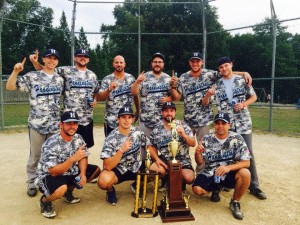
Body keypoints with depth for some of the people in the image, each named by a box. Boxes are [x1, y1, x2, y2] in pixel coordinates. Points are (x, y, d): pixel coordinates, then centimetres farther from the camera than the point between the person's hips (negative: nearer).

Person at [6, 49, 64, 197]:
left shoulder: (60, 79, 9)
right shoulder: (32, 76, -2)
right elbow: (10, 86, -4)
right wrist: (15, 71, -18)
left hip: (55, 124, 3)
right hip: (36, 124, -3)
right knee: (35, 155, 6)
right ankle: (32, 183, 22)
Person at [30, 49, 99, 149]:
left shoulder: (92, 75, 10)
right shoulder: (66, 71, -3)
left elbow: (96, 91, 22)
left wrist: (95, 100, 3)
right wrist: (34, 61, -20)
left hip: (87, 118, 4)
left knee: (85, 146, 14)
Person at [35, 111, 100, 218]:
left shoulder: (78, 138, -7)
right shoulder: (52, 144, -27)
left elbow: (83, 158, 0)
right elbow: (54, 172, -30)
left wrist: (83, 174, -19)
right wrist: (73, 158, -39)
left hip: (69, 172, 7)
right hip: (48, 176, -7)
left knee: (96, 170, 1)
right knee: (61, 189, -39)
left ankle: (68, 192, 17)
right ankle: (45, 201, -1)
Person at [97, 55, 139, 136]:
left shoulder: (131, 78, 5)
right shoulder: (107, 79, -5)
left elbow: (135, 95, 15)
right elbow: (99, 98, -12)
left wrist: (138, 110, 15)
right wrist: (109, 89, -28)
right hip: (111, 121, -3)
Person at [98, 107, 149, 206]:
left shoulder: (138, 132, -7)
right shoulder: (111, 138, -21)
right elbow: (108, 166, -27)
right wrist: (121, 150, -38)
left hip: (136, 167, 5)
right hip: (116, 169, -4)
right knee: (103, 181, -36)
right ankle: (111, 190, 4)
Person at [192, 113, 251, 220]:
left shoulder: (237, 139, -10)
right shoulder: (207, 139, -6)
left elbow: (246, 162, -13)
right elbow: (200, 162, -1)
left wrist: (229, 167, -31)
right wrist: (197, 153, -25)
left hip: (229, 174, -1)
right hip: (210, 174, 1)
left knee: (245, 173, -31)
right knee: (197, 189, -23)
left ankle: (235, 203, -3)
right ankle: (216, 188, 15)